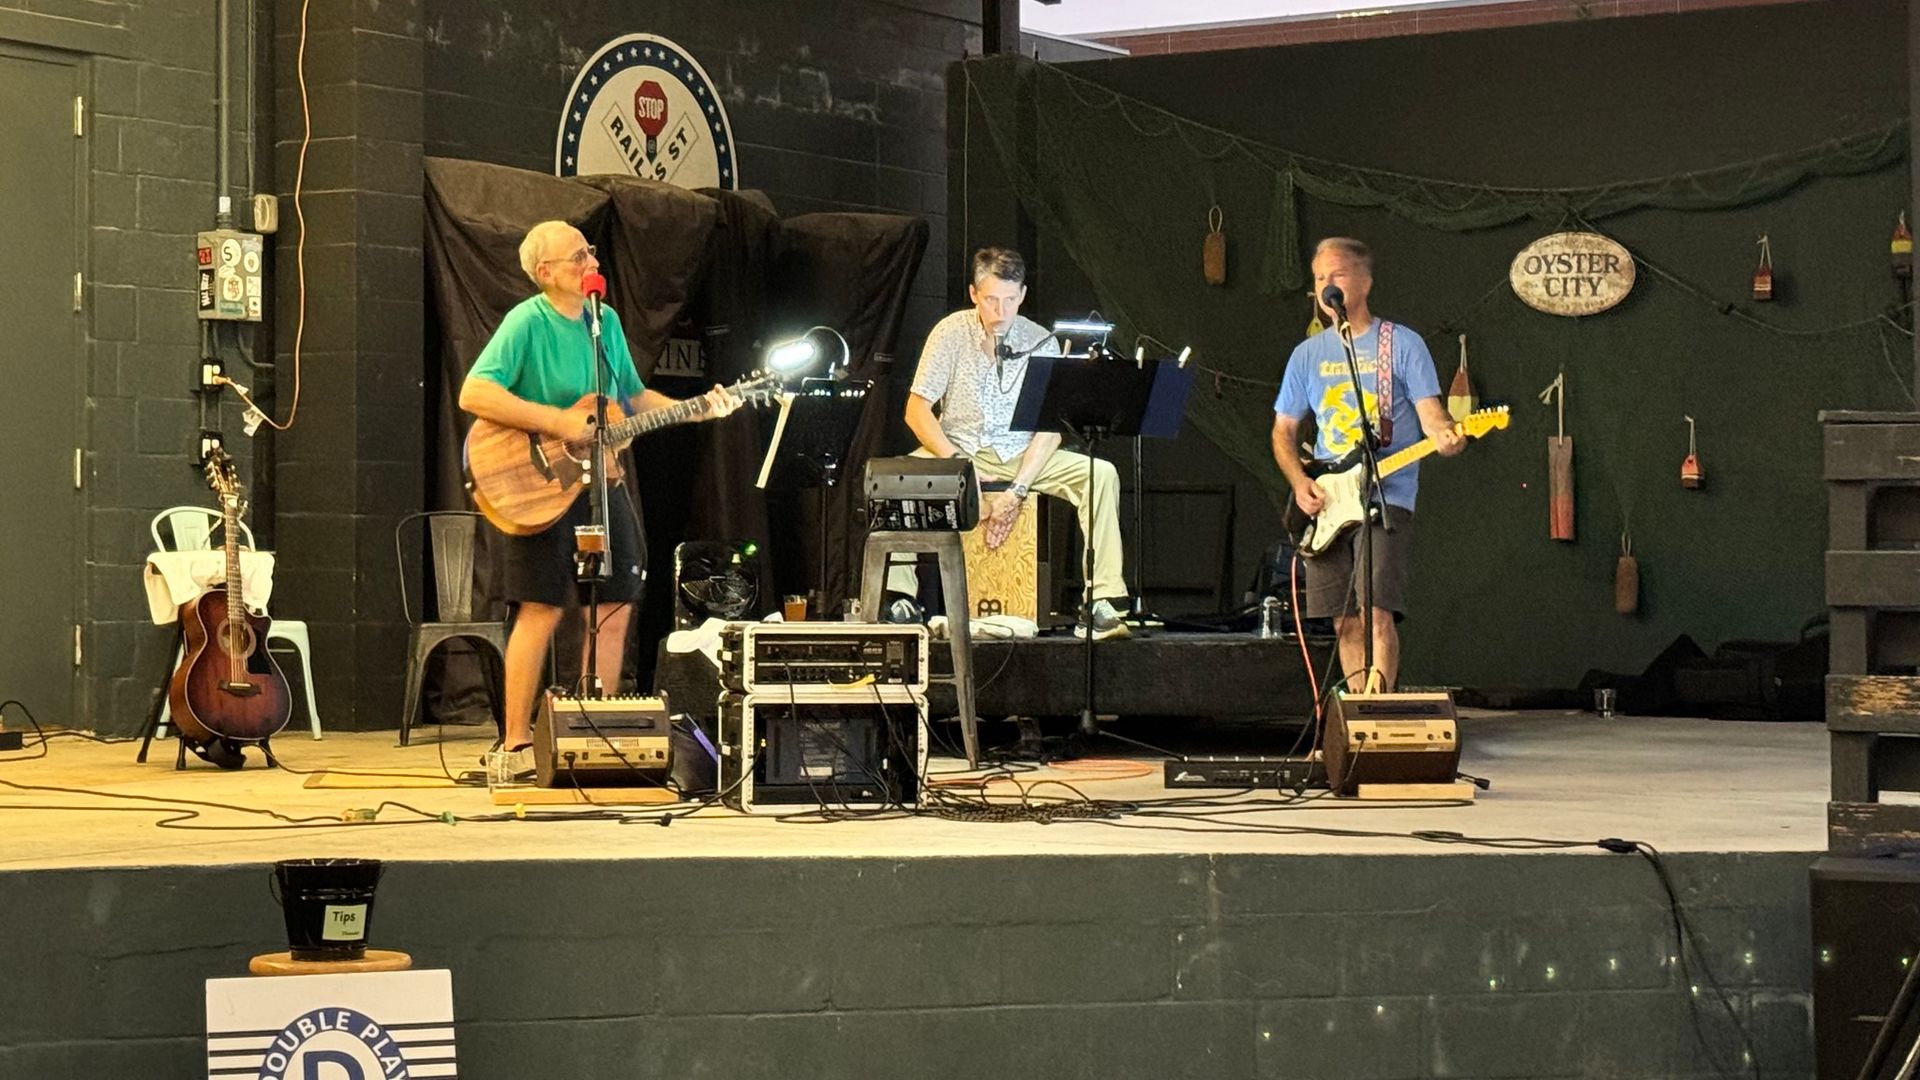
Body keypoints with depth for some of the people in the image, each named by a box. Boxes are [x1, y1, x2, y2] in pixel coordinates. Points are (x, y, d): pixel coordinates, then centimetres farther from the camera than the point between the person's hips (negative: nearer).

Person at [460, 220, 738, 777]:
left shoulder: (606, 321, 10)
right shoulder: (527, 322, -13)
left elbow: (634, 397, 20)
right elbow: (473, 395, -23)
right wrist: (557, 422, -25)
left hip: (601, 480, 7)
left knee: (616, 607, 6)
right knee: (542, 610, -9)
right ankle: (516, 744, -4)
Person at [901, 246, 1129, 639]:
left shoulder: (1041, 342, -5)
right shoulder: (950, 333, -8)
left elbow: (1050, 427, -9)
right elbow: (917, 410, -10)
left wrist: (1017, 489, -22)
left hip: (1022, 455, 1)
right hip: (959, 449, -1)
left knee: (1101, 474, -23)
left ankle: (1102, 602, -27)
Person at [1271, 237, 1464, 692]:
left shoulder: (1403, 345, 2)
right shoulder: (1308, 354, 13)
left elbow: (1429, 411, -6)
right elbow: (1283, 432, 16)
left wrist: (1444, 435, -30)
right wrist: (1300, 482, -2)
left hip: (1387, 496, -4)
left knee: (1377, 608, -19)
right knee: (1346, 621, 4)